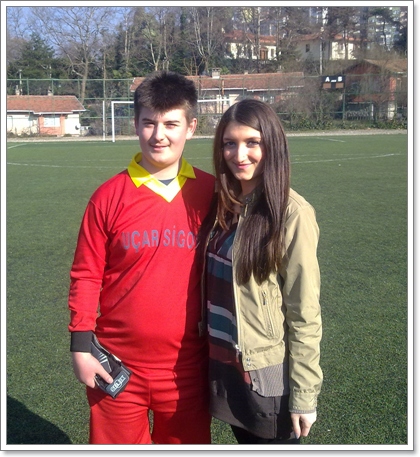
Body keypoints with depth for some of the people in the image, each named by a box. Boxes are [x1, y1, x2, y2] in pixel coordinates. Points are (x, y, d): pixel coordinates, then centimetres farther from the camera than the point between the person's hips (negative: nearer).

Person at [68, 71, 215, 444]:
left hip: (186, 367, 1)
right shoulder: (110, 196, -6)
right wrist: (81, 347, -4)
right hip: (117, 366, 0)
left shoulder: (210, 193, -4)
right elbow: (86, 276, -1)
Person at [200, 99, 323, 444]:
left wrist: (303, 395, -12)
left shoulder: (291, 214, -18)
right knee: (248, 442, 23)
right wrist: (212, 353, 9)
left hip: (267, 373, -6)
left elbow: (304, 315, -16)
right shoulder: (224, 205, 2)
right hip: (223, 363, 6)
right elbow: (214, 286, 8)